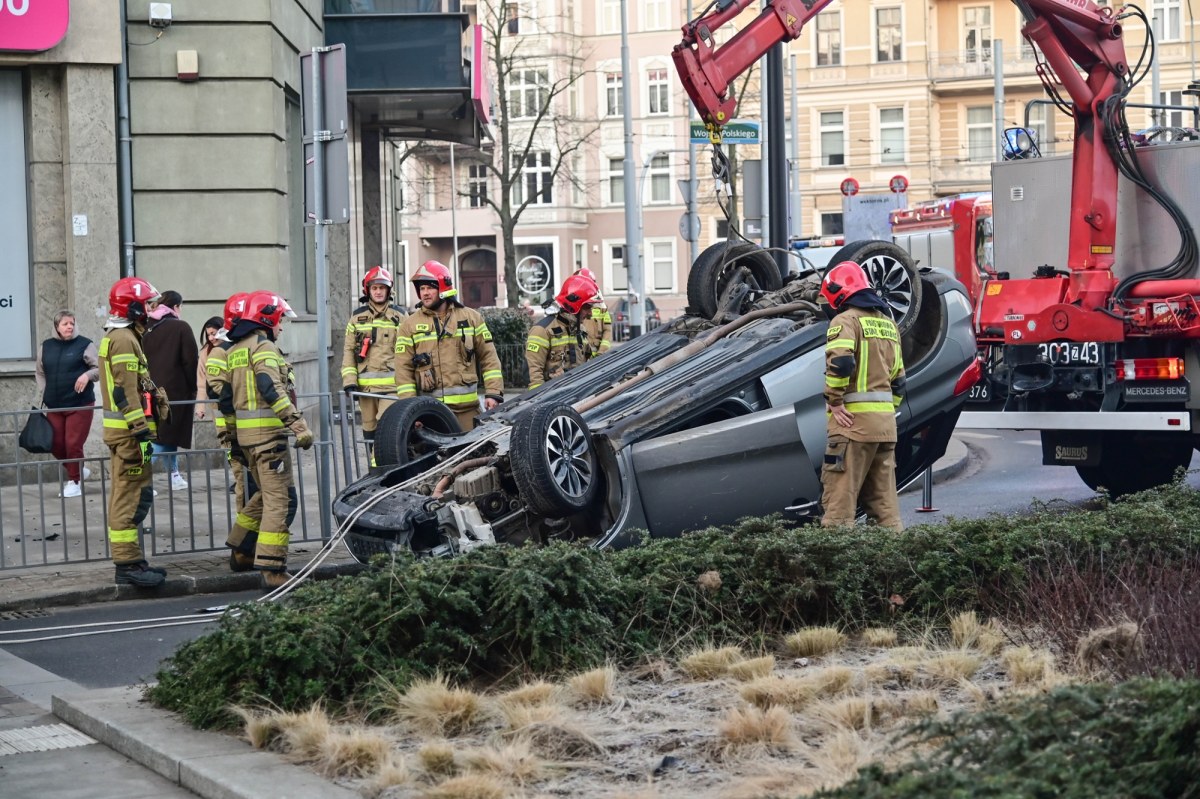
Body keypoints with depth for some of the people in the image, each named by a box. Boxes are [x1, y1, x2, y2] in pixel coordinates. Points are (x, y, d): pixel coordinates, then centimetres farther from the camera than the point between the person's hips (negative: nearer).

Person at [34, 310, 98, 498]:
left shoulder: (84, 345, -3)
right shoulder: (46, 347, 8)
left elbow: (99, 368, -2)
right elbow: (39, 372, 18)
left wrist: (87, 375, -21)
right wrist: (44, 393, 8)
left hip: (80, 405, -4)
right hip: (54, 406, 4)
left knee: (73, 444, -5)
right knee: (55, 444, 5)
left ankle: (74, 481, 10)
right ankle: (78, 470, 29)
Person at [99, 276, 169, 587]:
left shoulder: (117, 337, 19)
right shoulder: (124, 340, -14)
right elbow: (126, 391, -20)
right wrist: (141, 431, -22)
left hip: (122, 430, 11)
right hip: (129, 431, -11)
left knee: (125, 497, 13)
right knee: (132, 497, -10)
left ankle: (129, 561, 19)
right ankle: (128, 563, -11)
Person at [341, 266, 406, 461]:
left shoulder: (399, 317, 8)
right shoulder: (357, 317, 12)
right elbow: (348, 350, 10)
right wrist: (349, 379, -1)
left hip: (391, 384, -3)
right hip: (365, 384, 3)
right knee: (369, 429, 7)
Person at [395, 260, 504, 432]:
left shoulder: (471, 318, 10)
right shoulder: (410, 325, 8)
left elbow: (489, 358, 10)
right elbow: (404, 369, 5)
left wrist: (493, 393, 1)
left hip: (467, 407, 1)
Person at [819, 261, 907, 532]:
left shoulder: (846, 320, -7)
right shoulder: (887, 322, 20)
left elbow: (840, 362, -24)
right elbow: (898, 376, 23)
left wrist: (834, 401, -15)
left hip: (853, 419, -8)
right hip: (885, 423, 8)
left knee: (840, 493, -8)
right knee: (884, 497, 12)